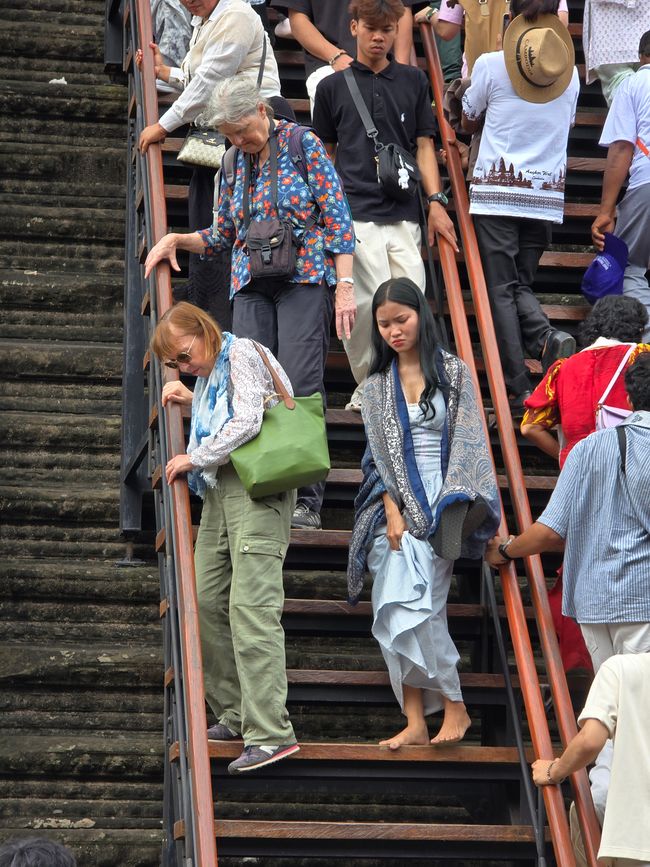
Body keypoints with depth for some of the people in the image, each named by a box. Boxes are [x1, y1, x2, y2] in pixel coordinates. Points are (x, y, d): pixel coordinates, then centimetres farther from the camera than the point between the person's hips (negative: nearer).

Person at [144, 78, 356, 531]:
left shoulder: (303, 144, 2)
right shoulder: (236, 163, 17)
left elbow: (337, 219, -2)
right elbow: (223, 235, 26)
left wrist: (344, 285, -10)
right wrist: (176, 240, 9)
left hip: (304, 277, -5)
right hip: (251, 285, 5)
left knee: (301, 385, -13)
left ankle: (307, 501, -12)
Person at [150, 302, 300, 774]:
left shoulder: (241, 353, -6)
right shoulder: (210, 375, 22)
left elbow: (247, 422, -18)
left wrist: (194, 459, -9)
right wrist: (191, 400, 17)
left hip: (256, 490, -10)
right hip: (219, 491, 10)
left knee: (251, 606, -16)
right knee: (208, 601, 6)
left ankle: (272, 733, -20)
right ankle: (236, 715, 14)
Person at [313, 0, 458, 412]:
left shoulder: (414, 80, 14)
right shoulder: (333, 86, 9)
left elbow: (424, 145, 14)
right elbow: (325, 154, 14)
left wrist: (436, 201, 4)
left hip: (404, 215, 3)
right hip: (356, 212, -3)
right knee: (371, 301, -15)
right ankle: (368, 389, -1)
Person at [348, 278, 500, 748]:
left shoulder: (454, 372, 6)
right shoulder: (376, 386, 14)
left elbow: (466, 444, 1)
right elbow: (380, 454, 8)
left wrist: (450, 507, -10)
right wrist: (392, 512, -6)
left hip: (441, 508, -3)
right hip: (396, 508, 3)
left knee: (415, 609, -16)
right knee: (395, 613, -6)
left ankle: (454, 706, -5)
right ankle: (415, 721, -4)